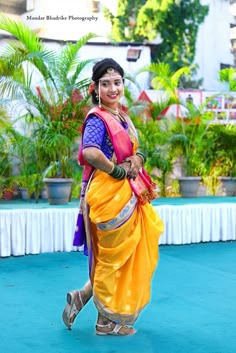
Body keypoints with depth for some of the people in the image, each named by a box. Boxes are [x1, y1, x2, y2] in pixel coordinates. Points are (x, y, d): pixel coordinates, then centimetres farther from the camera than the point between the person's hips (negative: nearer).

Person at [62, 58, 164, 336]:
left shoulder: (123, 117, 12)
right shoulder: (97, 118, -15)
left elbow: (134, 149, 20)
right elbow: (90, 153, -32)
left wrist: (138, 158, -3)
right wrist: (118, 171, -20)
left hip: (127, 194, 9)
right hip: (108, 193, -9)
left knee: (123, 255, 17)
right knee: (111, 255, 4)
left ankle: (82, 297, 27)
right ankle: (107, 320, 19)